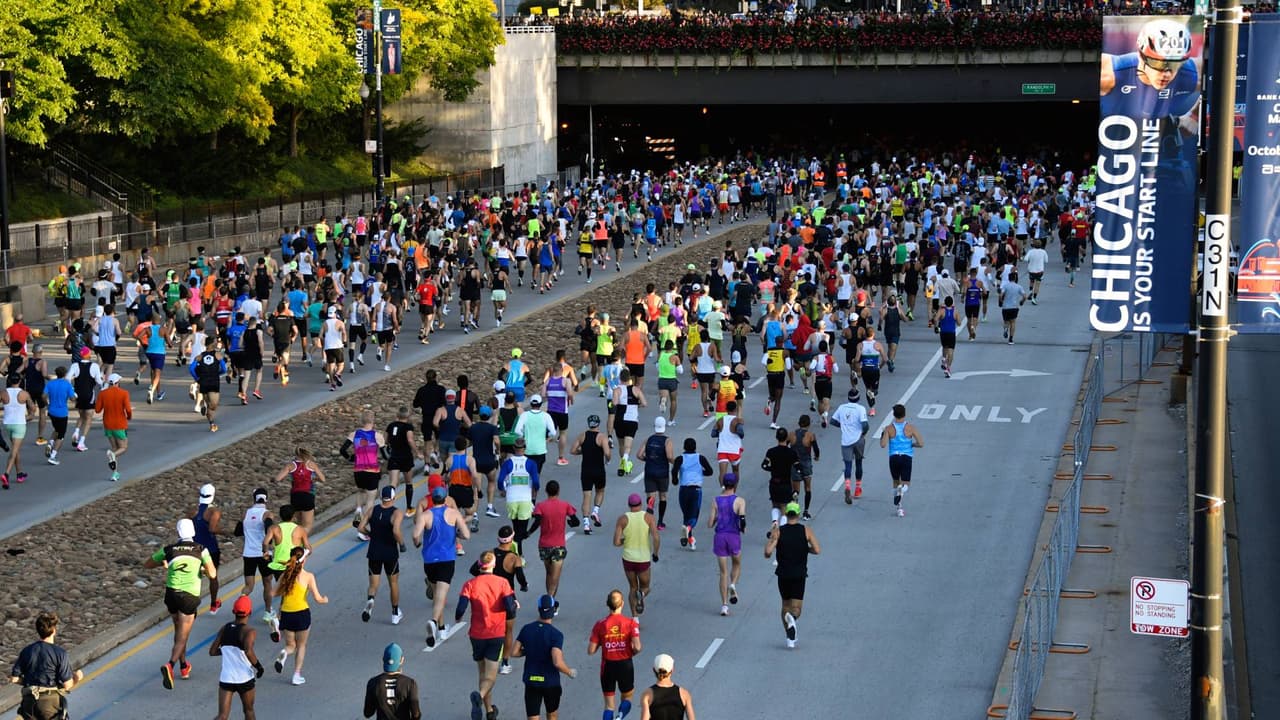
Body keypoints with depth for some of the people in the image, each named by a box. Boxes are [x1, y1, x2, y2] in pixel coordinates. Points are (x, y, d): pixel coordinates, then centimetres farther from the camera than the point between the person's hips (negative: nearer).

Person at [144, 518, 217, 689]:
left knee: (179, 631, 25)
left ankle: (184, 666, 33)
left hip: (171, 594, 3)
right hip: (190, 596, -3)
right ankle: (170, 666, -25)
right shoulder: (200, 550, -3)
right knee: (182, 637, -1)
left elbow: (146, 564, 15)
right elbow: (212, 574, -11)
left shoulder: (169, 550, 3)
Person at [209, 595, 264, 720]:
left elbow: (212, 652, 5)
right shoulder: (249, 631, -14)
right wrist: (259, 667, -15)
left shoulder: (224, 629, 2)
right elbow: (248, 652, -30)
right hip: (245, 680, -3)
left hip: (225, 679, 3)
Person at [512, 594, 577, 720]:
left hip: (531, 682, 2)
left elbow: (514, 653, 0)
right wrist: (570, 672, -7)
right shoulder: (556, 634, -18)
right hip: (551, 682, -2)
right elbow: (557, 662, -26)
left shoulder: (526, 629, -5)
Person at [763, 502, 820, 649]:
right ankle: (792, 618, -34)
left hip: (783, 574, 1)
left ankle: (790, 637, 14)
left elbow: (768, 552, -12)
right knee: (796, 607, 1)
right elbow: (817, 550, -7)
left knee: (785, 605, 17)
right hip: (799, 574, -1)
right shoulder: (806, 530, -2)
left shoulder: (778, 532, -3)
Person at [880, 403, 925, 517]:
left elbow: (883, 445, -9)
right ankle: (901, 491, -34)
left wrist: (882, 436, 11)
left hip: (893, 458, 1)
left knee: (896, 482, 20)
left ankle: (898, 507, 23)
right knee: (906, 484, 3)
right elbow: (921, 444, -7)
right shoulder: (910, 428, -4)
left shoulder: (889, 429, -3)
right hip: (906, 458, -1)